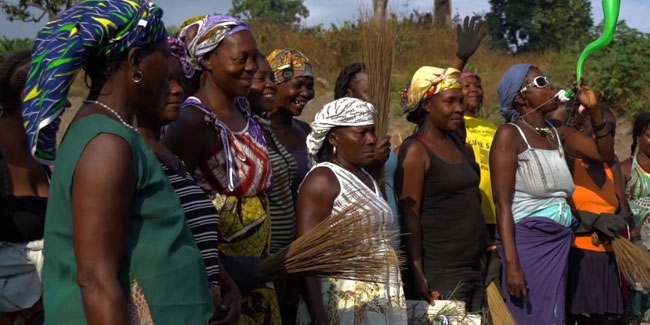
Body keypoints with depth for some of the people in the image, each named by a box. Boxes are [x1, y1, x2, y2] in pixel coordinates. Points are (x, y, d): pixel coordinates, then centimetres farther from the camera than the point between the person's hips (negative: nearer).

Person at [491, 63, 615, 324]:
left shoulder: (558, 133, 11)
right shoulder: (510, 134, -9)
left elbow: (605, 154, 17)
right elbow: (502, 203, -15)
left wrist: (593, 109, 4)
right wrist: (511, 263, -22)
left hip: (560, 244, 6)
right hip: (526, 243, -6)